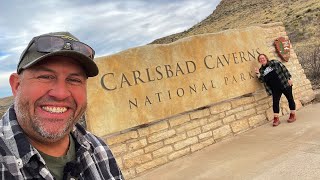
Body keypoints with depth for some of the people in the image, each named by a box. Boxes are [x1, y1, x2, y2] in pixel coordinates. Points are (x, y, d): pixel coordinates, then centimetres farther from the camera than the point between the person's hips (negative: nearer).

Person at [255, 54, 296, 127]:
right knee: (275, 102, -5)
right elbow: (262, 80, 3)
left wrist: (288, 78, -10)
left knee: (290, 98, 5)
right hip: (275, 89, 3)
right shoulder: (261, 70, 8)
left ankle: (293, 115, 19)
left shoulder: (274, 62, -2)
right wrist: (258, 74, -12)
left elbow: (284, 69, -4)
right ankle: (276, 118, 1)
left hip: (285, 84, -3)